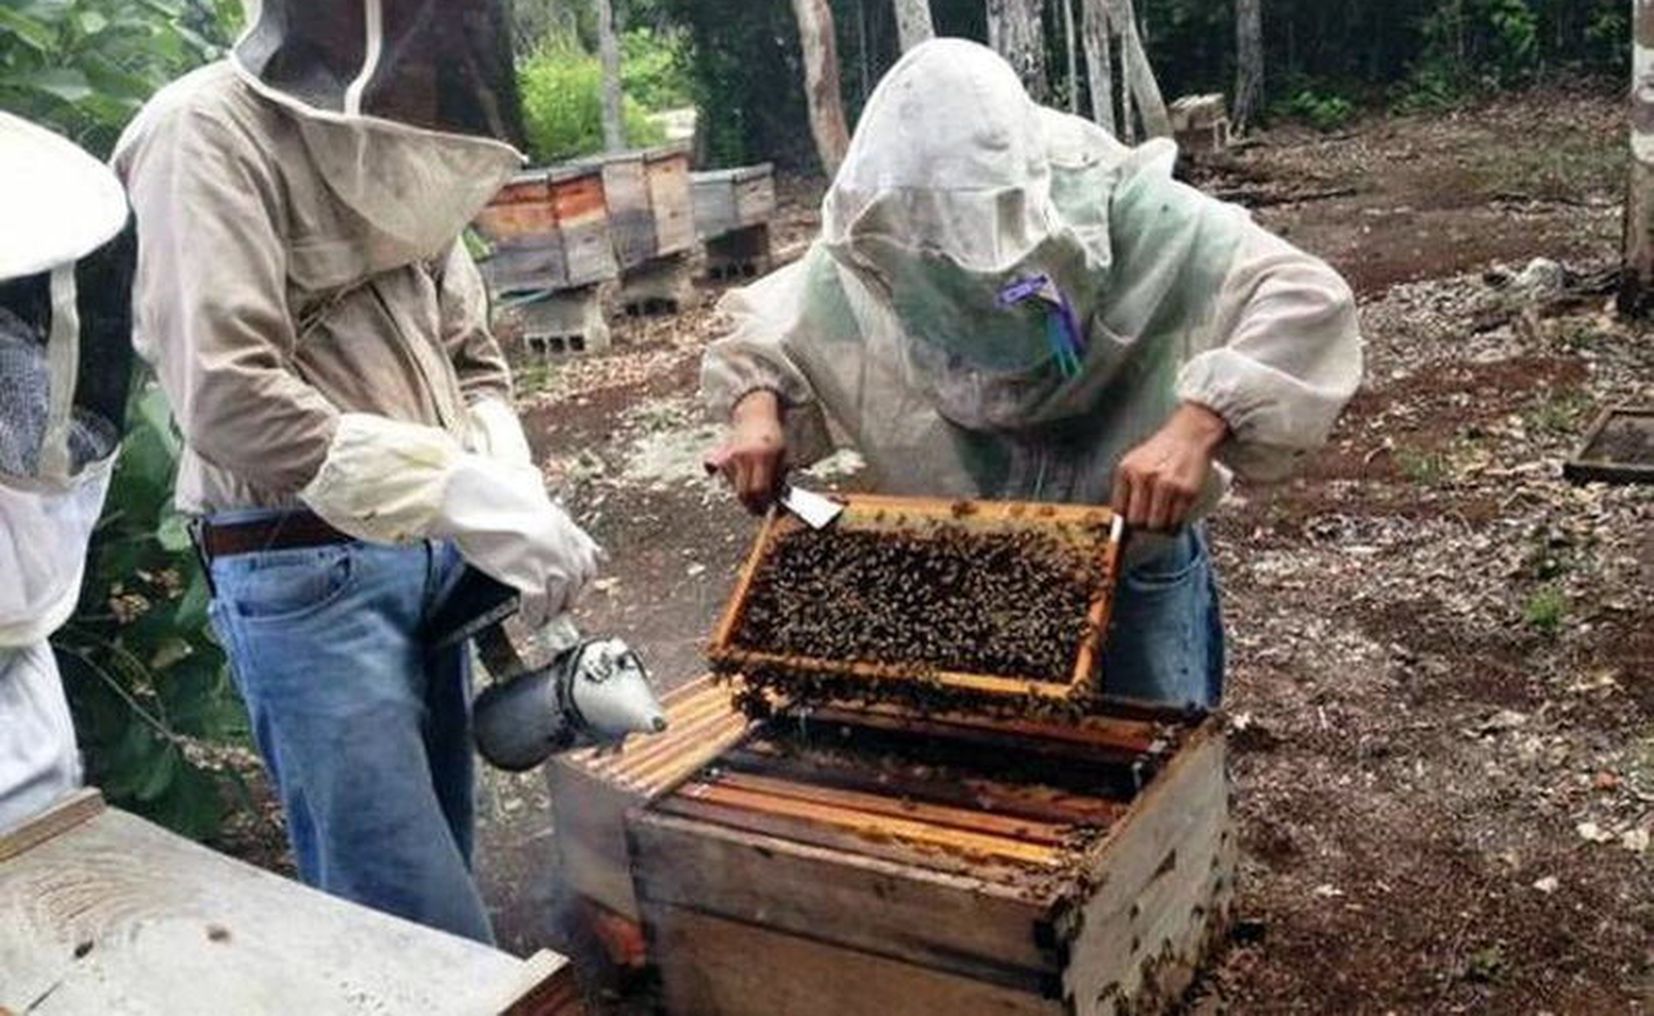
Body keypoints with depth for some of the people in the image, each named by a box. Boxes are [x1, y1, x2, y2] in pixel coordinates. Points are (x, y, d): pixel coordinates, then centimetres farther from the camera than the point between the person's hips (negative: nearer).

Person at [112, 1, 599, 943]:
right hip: (305, 569, -7)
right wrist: (471, 498, -26)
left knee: (442, 862, 18)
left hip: (427, 549, 8)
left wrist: (523, 507, -3)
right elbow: (228, 397, -23)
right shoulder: (210, 133, -12)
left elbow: (471, 359, 15)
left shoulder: (396, 146, 12)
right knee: (427, 929, -3)